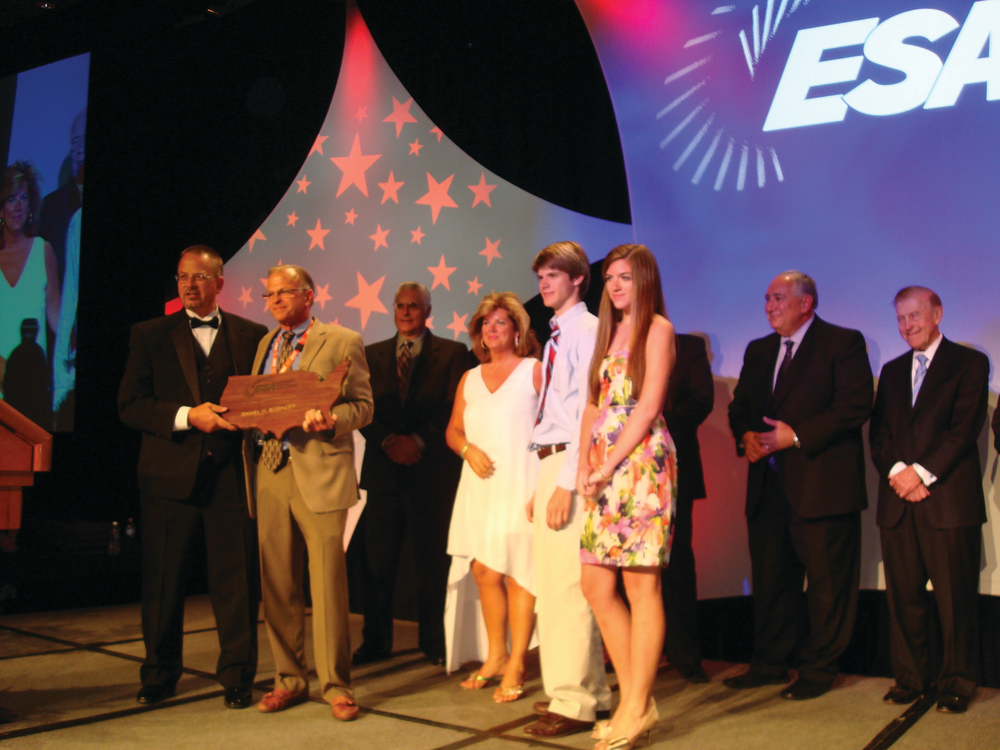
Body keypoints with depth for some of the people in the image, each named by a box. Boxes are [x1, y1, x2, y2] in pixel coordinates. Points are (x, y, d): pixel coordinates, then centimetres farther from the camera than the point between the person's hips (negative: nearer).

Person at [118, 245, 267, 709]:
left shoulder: (251, 335, 8)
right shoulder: (150, 335, 8)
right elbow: (130, 406, 0)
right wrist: (186, 416, -12)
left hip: (230, 475, 0)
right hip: (169, 475, 1)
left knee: (236, 581, 3)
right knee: (163, 581, 9)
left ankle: (237, 677, 17)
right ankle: (159, 675, 26)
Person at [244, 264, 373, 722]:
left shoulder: (342, 341, 3)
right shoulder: (265, 344, 21)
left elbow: (363, 405, -2)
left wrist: (329, 421, -20)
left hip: (319, 473, -5)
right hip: (268, 473, 5)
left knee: (328, 581, -3)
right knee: (277, 584, 9)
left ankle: (335, 684, 9)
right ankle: (289, 679, 22)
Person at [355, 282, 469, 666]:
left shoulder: (452, 353, 5)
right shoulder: (372, 354, 14)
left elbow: (454, 410, -3)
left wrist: (418, 441, -14)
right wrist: (388, 441, -9)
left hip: (433, 471, -2)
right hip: (384, 469, 3)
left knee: (434, 559, 4)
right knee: (377, 560, 4)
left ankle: (435, 642, 15)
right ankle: (376, 641, 16)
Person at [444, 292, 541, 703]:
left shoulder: (535, 371, 3)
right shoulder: (470, 379, 18)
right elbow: (453, 430, 19)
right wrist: (468, 449, -4)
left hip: (520, 484, -5)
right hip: (479, 487, 5)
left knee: (518, 572, -5)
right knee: (485, 572, 5)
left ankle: (515, 665, 3)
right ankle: (495, 656, 20)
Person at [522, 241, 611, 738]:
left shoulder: (588, 331, -8)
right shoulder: (556, 338, 19)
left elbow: (588, 411, -16)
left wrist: (566, 484, -21)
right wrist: (540, 486, 17)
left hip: (571, 465, -10)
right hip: (550, 464, 10)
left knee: (565, 586, -9)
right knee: (554, 584, 13)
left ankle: (572, 702, -1)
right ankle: (592, 692, 23)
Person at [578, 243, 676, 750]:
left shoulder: (657, 328, 0)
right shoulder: (609, 331, 22)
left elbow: (648, 405, -9)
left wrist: (609, 464, -12)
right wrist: (584, 463, 4)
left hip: (642, 463, -8)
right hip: (603, 470, 8)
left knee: (641, 586, -3)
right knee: (596, 586, 5)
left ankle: (638, 708, 5)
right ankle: (633, 699, 15)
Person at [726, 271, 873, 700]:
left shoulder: (843, 343, -3)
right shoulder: (758, 351, 18)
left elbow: (855, 406, -13)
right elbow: (739, 405, 19)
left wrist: (796, 436, -18)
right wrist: (745, 436, -3)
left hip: (822, 484, -6)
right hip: (768, 484, 6)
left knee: (827, 582, 1)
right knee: (770, 579, 12)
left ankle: (818, 669, 14)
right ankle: (770, 664, 23)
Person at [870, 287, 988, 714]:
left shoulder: (969, 363, 4)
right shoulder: (892, 371, 20)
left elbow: (964, 427, -6)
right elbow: (879, 431, 12)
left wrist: (921, 471, -13)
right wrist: (896, 471, -6)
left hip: (948, 498, -4)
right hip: (898, 501, 4)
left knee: (955, 596, -1)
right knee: (903, 595, 5)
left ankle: (956, 682, 11)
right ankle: (910, 678, 15)